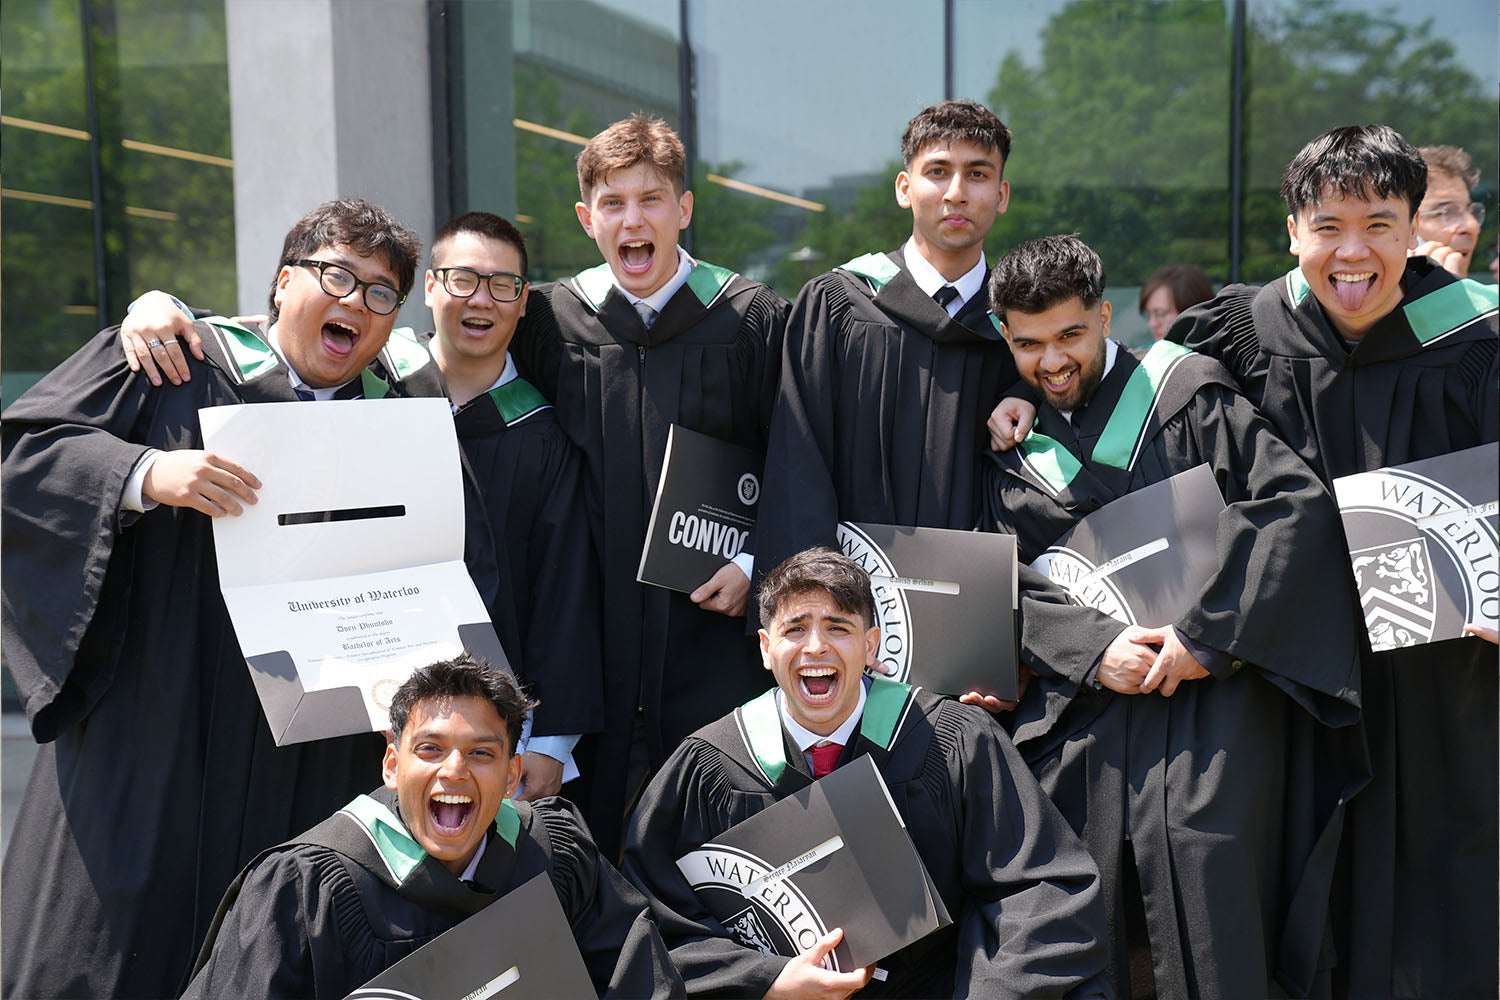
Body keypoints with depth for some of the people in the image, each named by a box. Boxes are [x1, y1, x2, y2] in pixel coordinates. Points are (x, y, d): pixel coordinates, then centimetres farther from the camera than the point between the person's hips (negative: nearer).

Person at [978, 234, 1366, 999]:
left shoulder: (1184, 392, 1)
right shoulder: (1013, 447, 13)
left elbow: (1296, 501, -9)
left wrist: (1206, 635, -14)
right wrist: (1091, 646, -11)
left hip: (1206, 701, -3)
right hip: (1079, 710, 4)